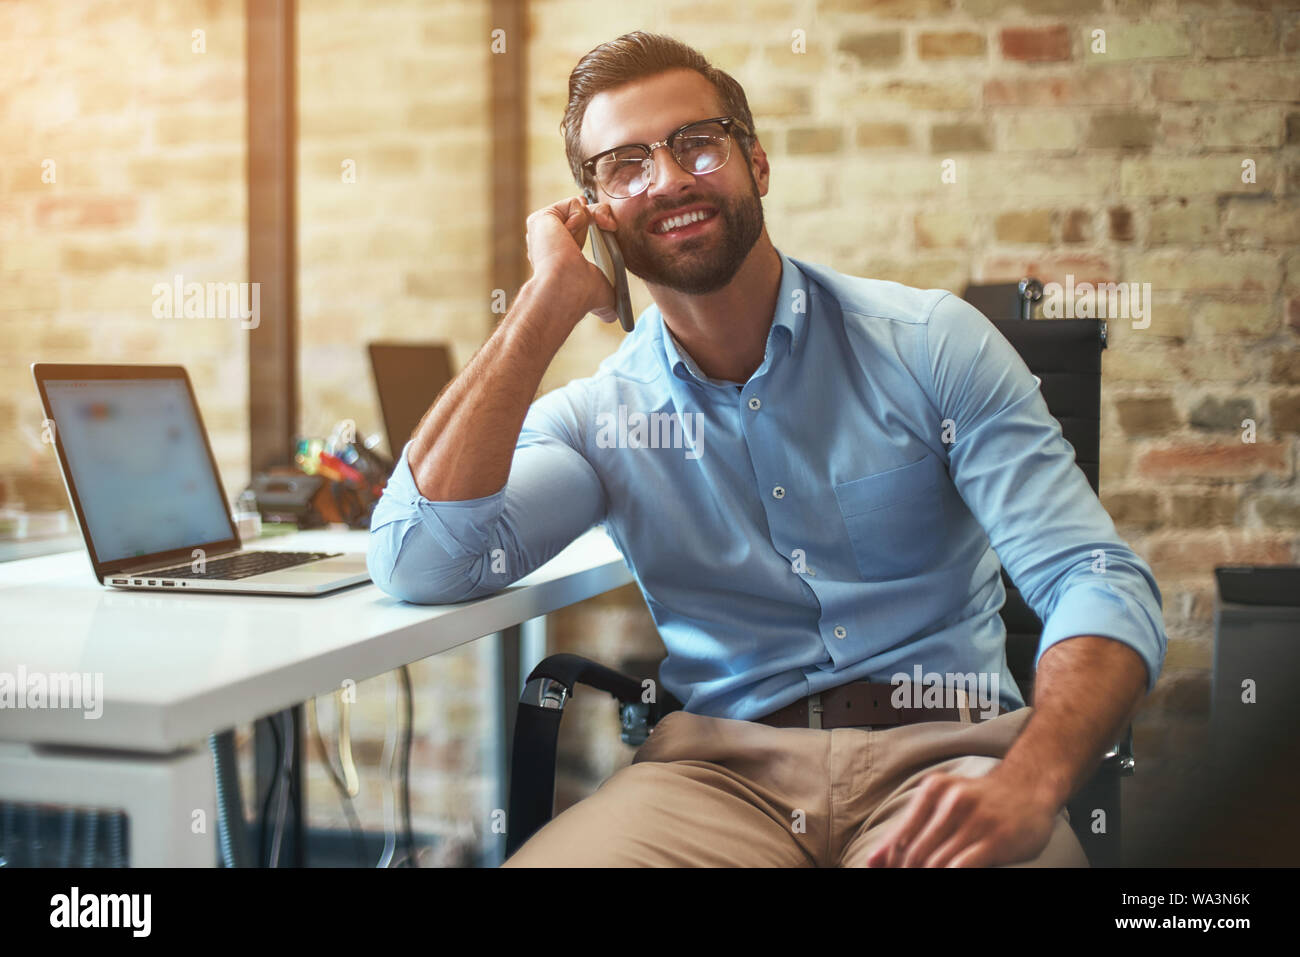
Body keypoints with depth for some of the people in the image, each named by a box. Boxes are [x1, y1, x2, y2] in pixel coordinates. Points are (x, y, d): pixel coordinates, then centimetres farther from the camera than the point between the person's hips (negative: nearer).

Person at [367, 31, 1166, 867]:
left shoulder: (931, 345, 2)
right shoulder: (597, 419, 7)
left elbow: (1100, 585, -5)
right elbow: (420, 563, -11)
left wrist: (1027, 786, -26)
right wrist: (550, 301, -7)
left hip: (941, 755, 0)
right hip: (723, 767, 1)